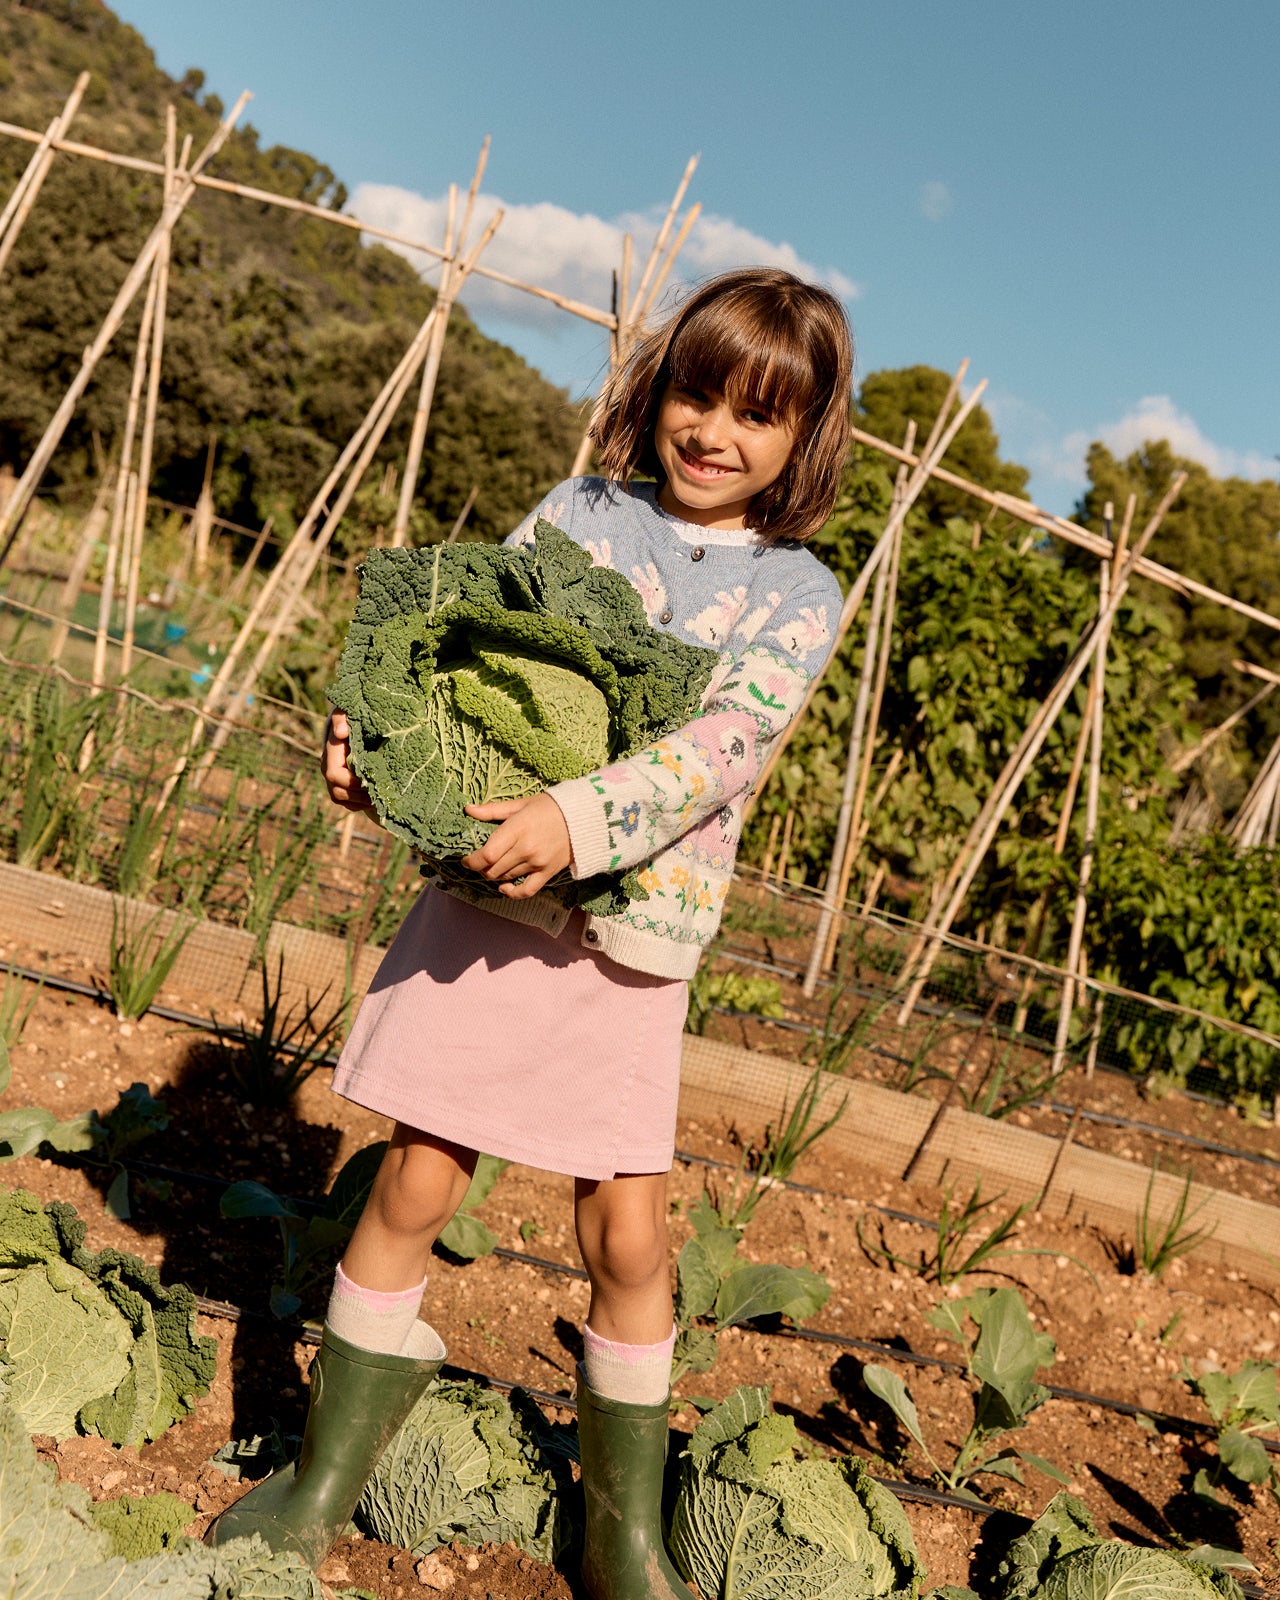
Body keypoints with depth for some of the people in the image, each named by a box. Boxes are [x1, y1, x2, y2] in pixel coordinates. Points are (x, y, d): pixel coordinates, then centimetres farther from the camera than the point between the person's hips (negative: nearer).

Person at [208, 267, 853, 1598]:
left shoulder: (796, 593, 0)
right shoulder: (577, 510, 6)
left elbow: (720, 744, -14)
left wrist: (579, 819, -29)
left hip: (631, 937, -1)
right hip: (484, 900, 1)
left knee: (628, 1236, 1)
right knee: (414, 1188, 4)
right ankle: (320, 1486, 24)